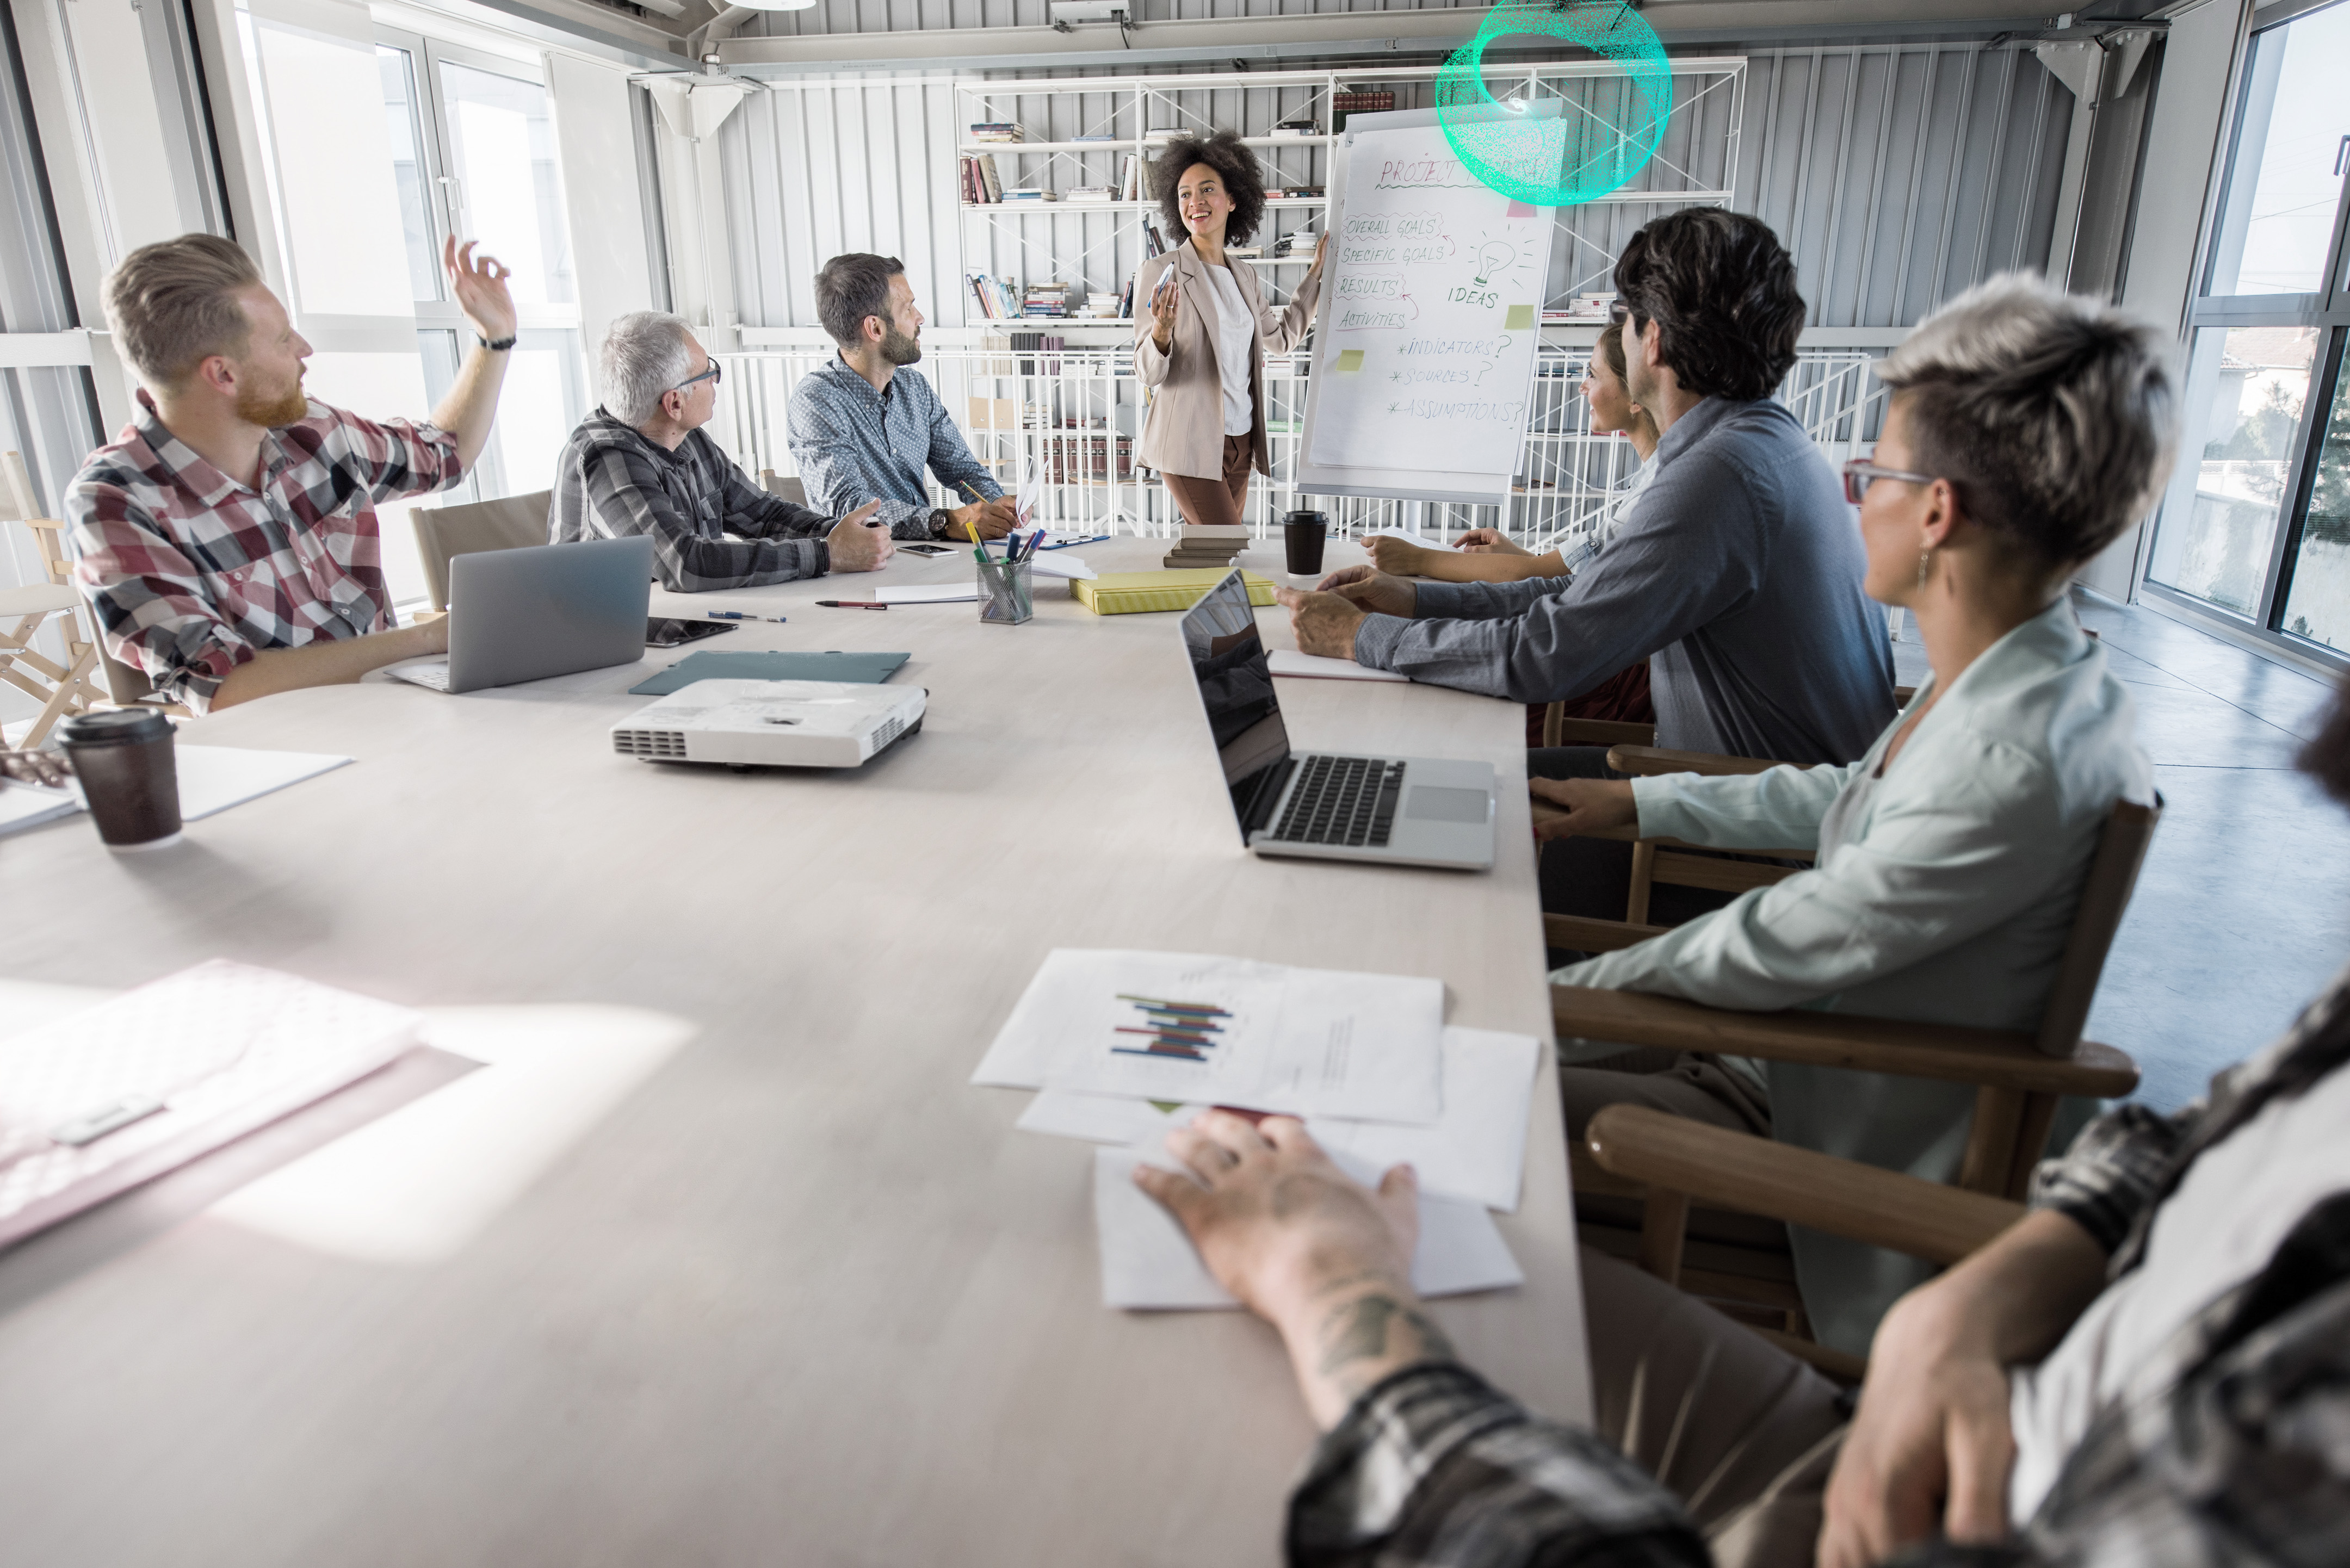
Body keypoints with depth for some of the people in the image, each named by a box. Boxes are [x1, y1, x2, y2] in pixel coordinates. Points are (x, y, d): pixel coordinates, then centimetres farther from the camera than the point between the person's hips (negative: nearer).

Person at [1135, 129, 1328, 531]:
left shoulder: (1245, 275, 12)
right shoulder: (1159, 272, -7)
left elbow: (1281, 337, 27)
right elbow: (1148, 372, -10)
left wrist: (1317, 272, 28)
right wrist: (1162, 332, -31)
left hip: (1240, 441, 6)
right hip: (1191, 442, -6)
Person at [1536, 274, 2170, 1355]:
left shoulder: (2019, 769, -33)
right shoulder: (2013, 682, -3)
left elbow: (1779, 949, -25)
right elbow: (1846, 799, 14)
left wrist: (1557, 991, -12)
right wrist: (1638, 801, 18)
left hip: (1841, 1143, -8)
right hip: (1805, 1043, 9)